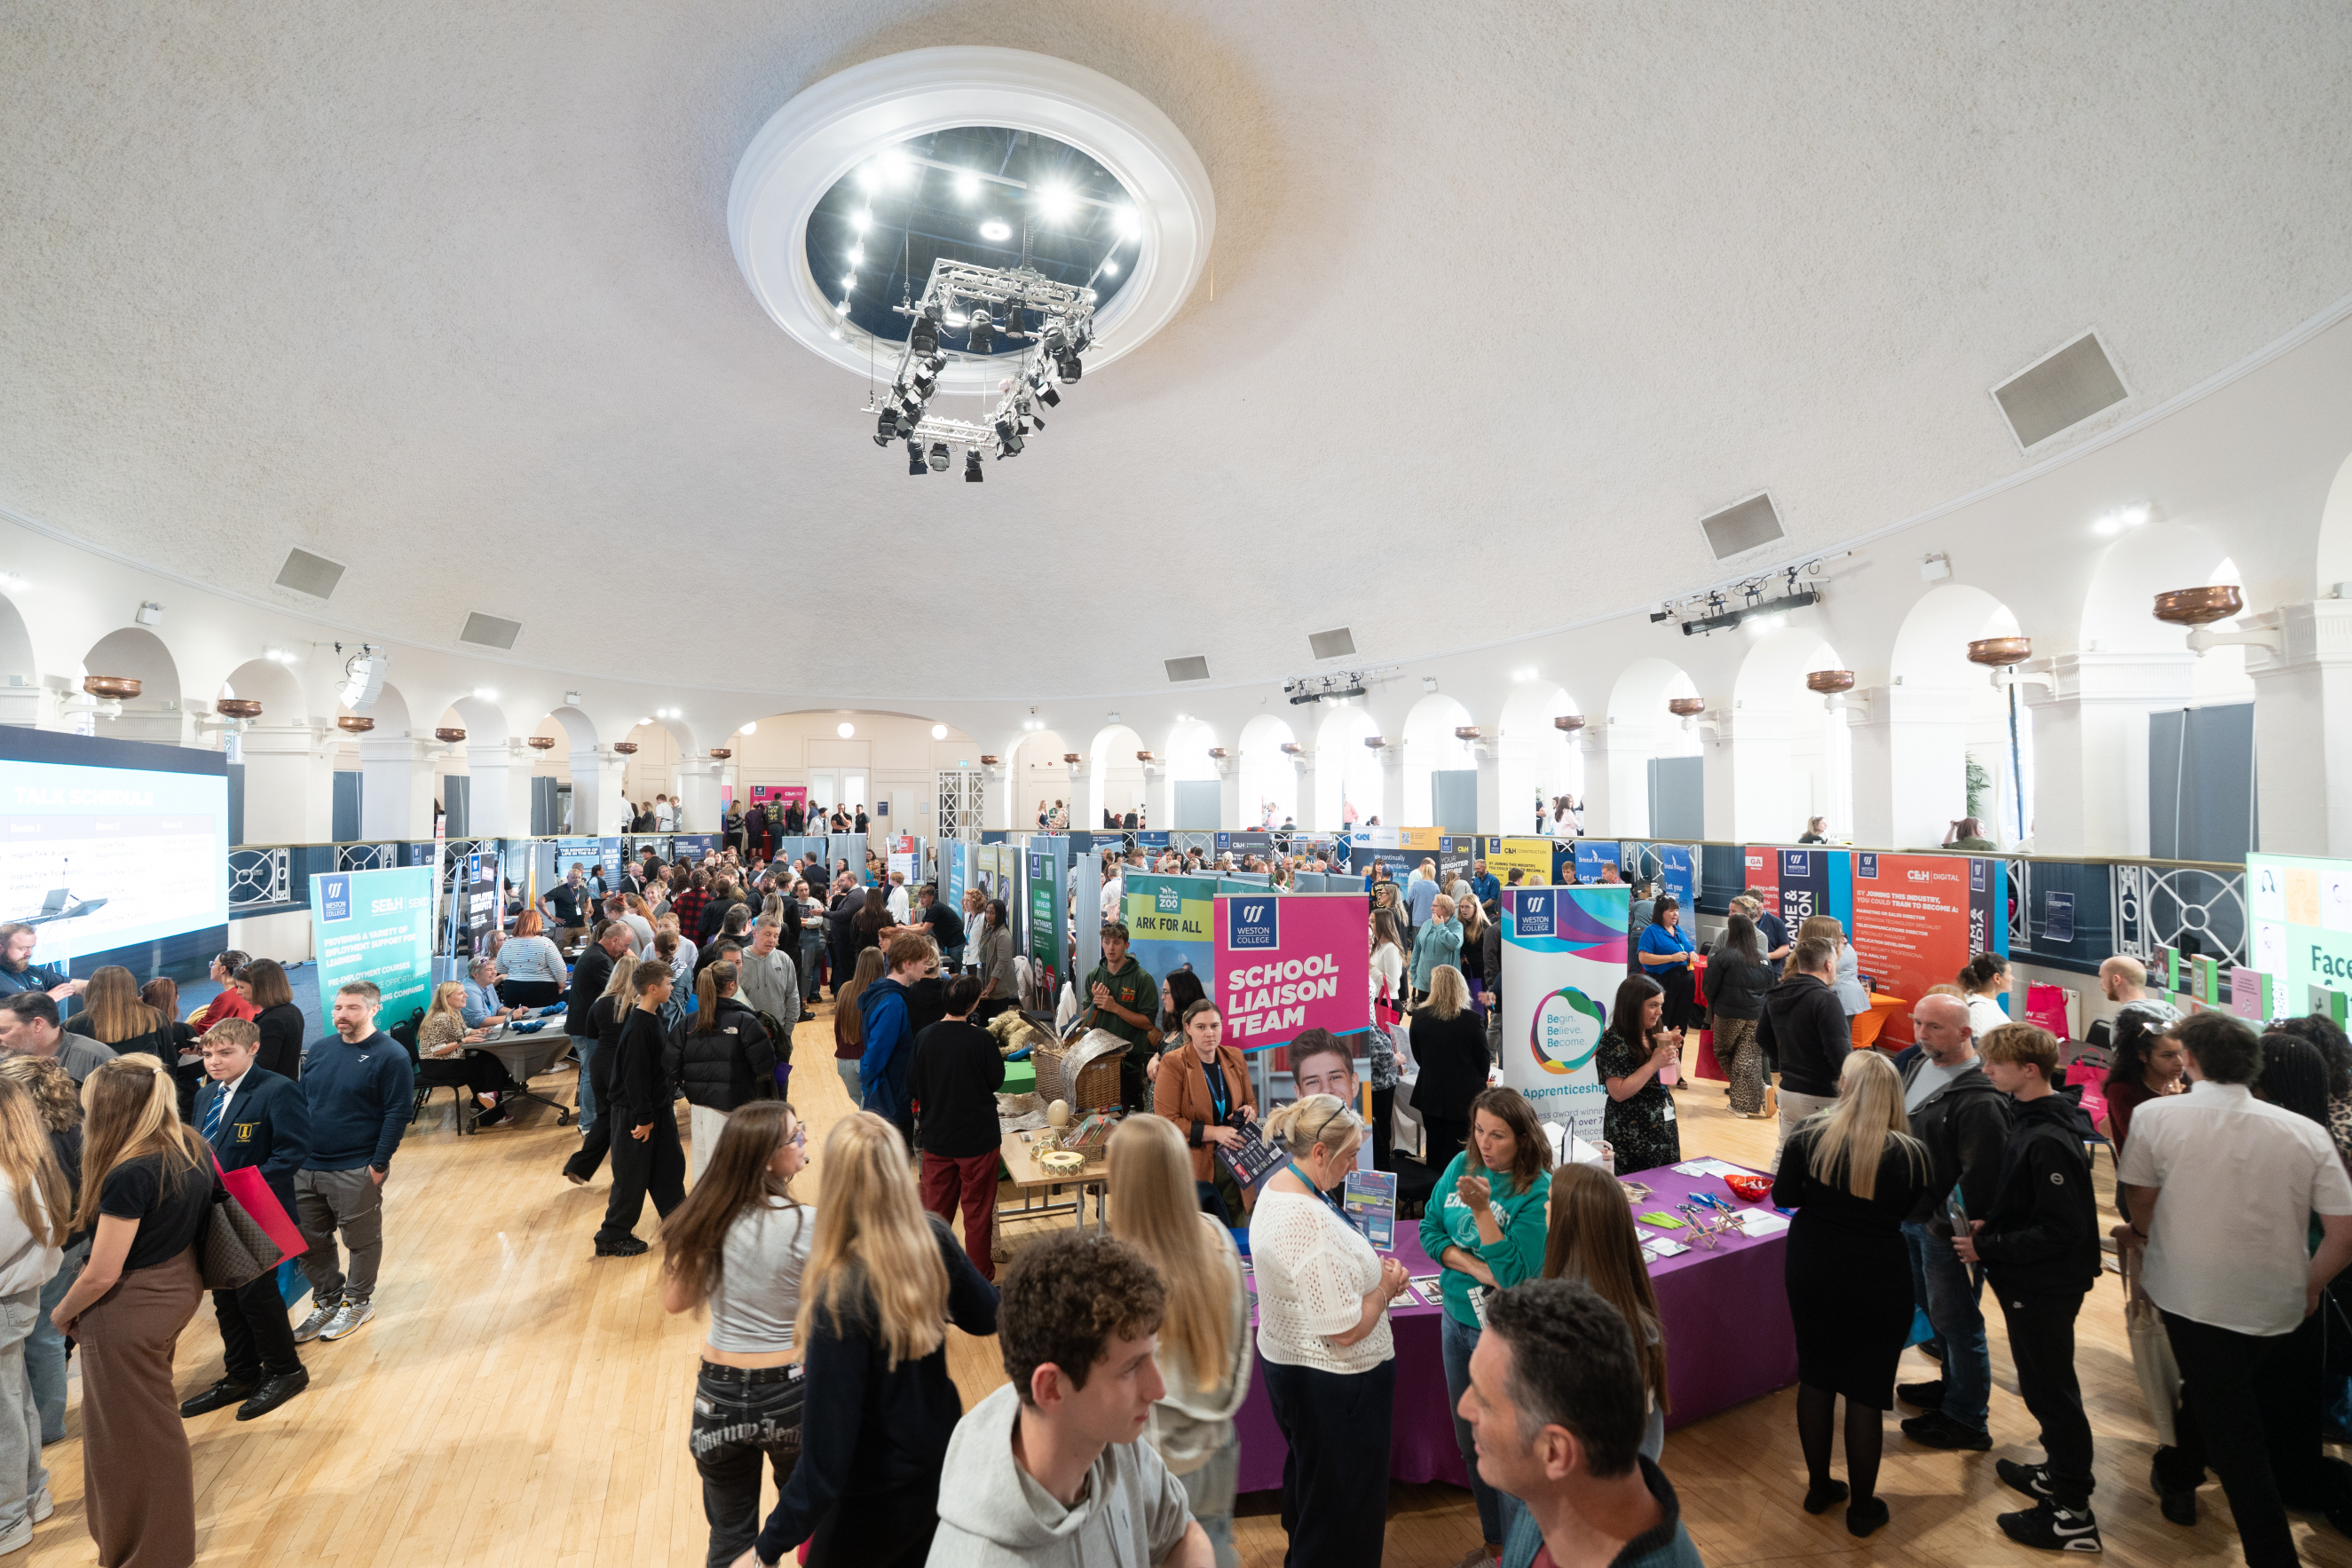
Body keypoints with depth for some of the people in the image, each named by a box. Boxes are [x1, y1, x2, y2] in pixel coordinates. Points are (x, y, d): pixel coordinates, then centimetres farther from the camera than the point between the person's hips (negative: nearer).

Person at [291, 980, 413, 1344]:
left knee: (362, 1240, 9)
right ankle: (326, 1302, 33)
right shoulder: (320, 1050, 7)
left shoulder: (390, 1055, -13)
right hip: (307, 1167, 6)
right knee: (310, 1241, 15)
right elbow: (301, 1101, 15)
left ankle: (357, 1304, 27)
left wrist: (378, 1164, -16)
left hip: (357, 1172, -6)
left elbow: (397, 1113, -14)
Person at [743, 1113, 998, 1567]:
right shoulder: (933, 1239, -16)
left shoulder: (842, 1296, -32)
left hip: (877, 1500, -5)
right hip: (944, 1458, 5)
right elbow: (985, 1317, 3)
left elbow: (826, 1454, -25)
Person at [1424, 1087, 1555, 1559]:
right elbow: (1430, 1229, -2)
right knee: (1470, 1441, 21)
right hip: (1456, 1319, 6)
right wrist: (1475, 1268, -16)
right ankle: (1492, 1542, 43)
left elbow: (1514, 1272, -24)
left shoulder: (1538, 1192, -21)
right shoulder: (1462, 1164, -5)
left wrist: (1482, 1209, -33)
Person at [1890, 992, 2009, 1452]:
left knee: (1955, 1322, 7)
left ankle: (1966, 1421, 23)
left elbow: (1980, 1177, -25)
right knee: (1932, 1307, 24)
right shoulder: (1916, 1066, 4)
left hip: (1948, 1230, -8)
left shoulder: (1978, 1099, -24)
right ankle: (1955, 1385, 43)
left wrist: (1957, 1232, -21)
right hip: (1911, 1217, 8)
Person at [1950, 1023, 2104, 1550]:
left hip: (2045, 1287, -9)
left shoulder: (2048, 1141, -28)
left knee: (2049, 1389, 5)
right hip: (2033, 1282, 9)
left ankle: (2072, 1515, 20)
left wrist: (1987, 1247, -19)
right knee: (2044, 1384, 23)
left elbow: (2062, 1230, -26)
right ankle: (2059, 1473, 41)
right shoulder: (2032, 1120, 2)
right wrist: (1990, 1225, 2)